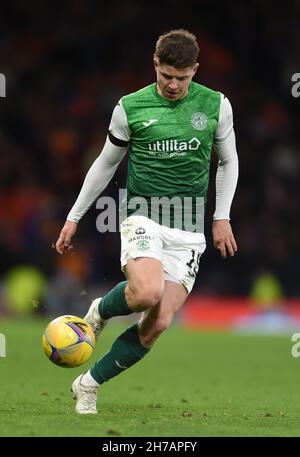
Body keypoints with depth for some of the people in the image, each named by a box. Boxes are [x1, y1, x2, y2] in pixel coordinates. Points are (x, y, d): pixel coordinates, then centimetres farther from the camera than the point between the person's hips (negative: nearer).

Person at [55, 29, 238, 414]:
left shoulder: (216, 105, 3)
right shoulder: (131, 107, 0)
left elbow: (228, 162, 17)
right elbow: (106, 163, 12)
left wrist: (221, 217, 9)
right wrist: (74, 216, 13)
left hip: (189, 230, 2)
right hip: (143, 217, -2)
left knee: (159, 323, -9)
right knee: (147, 293, -32)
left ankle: (89, 385, 9)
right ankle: (101, 310, 4)